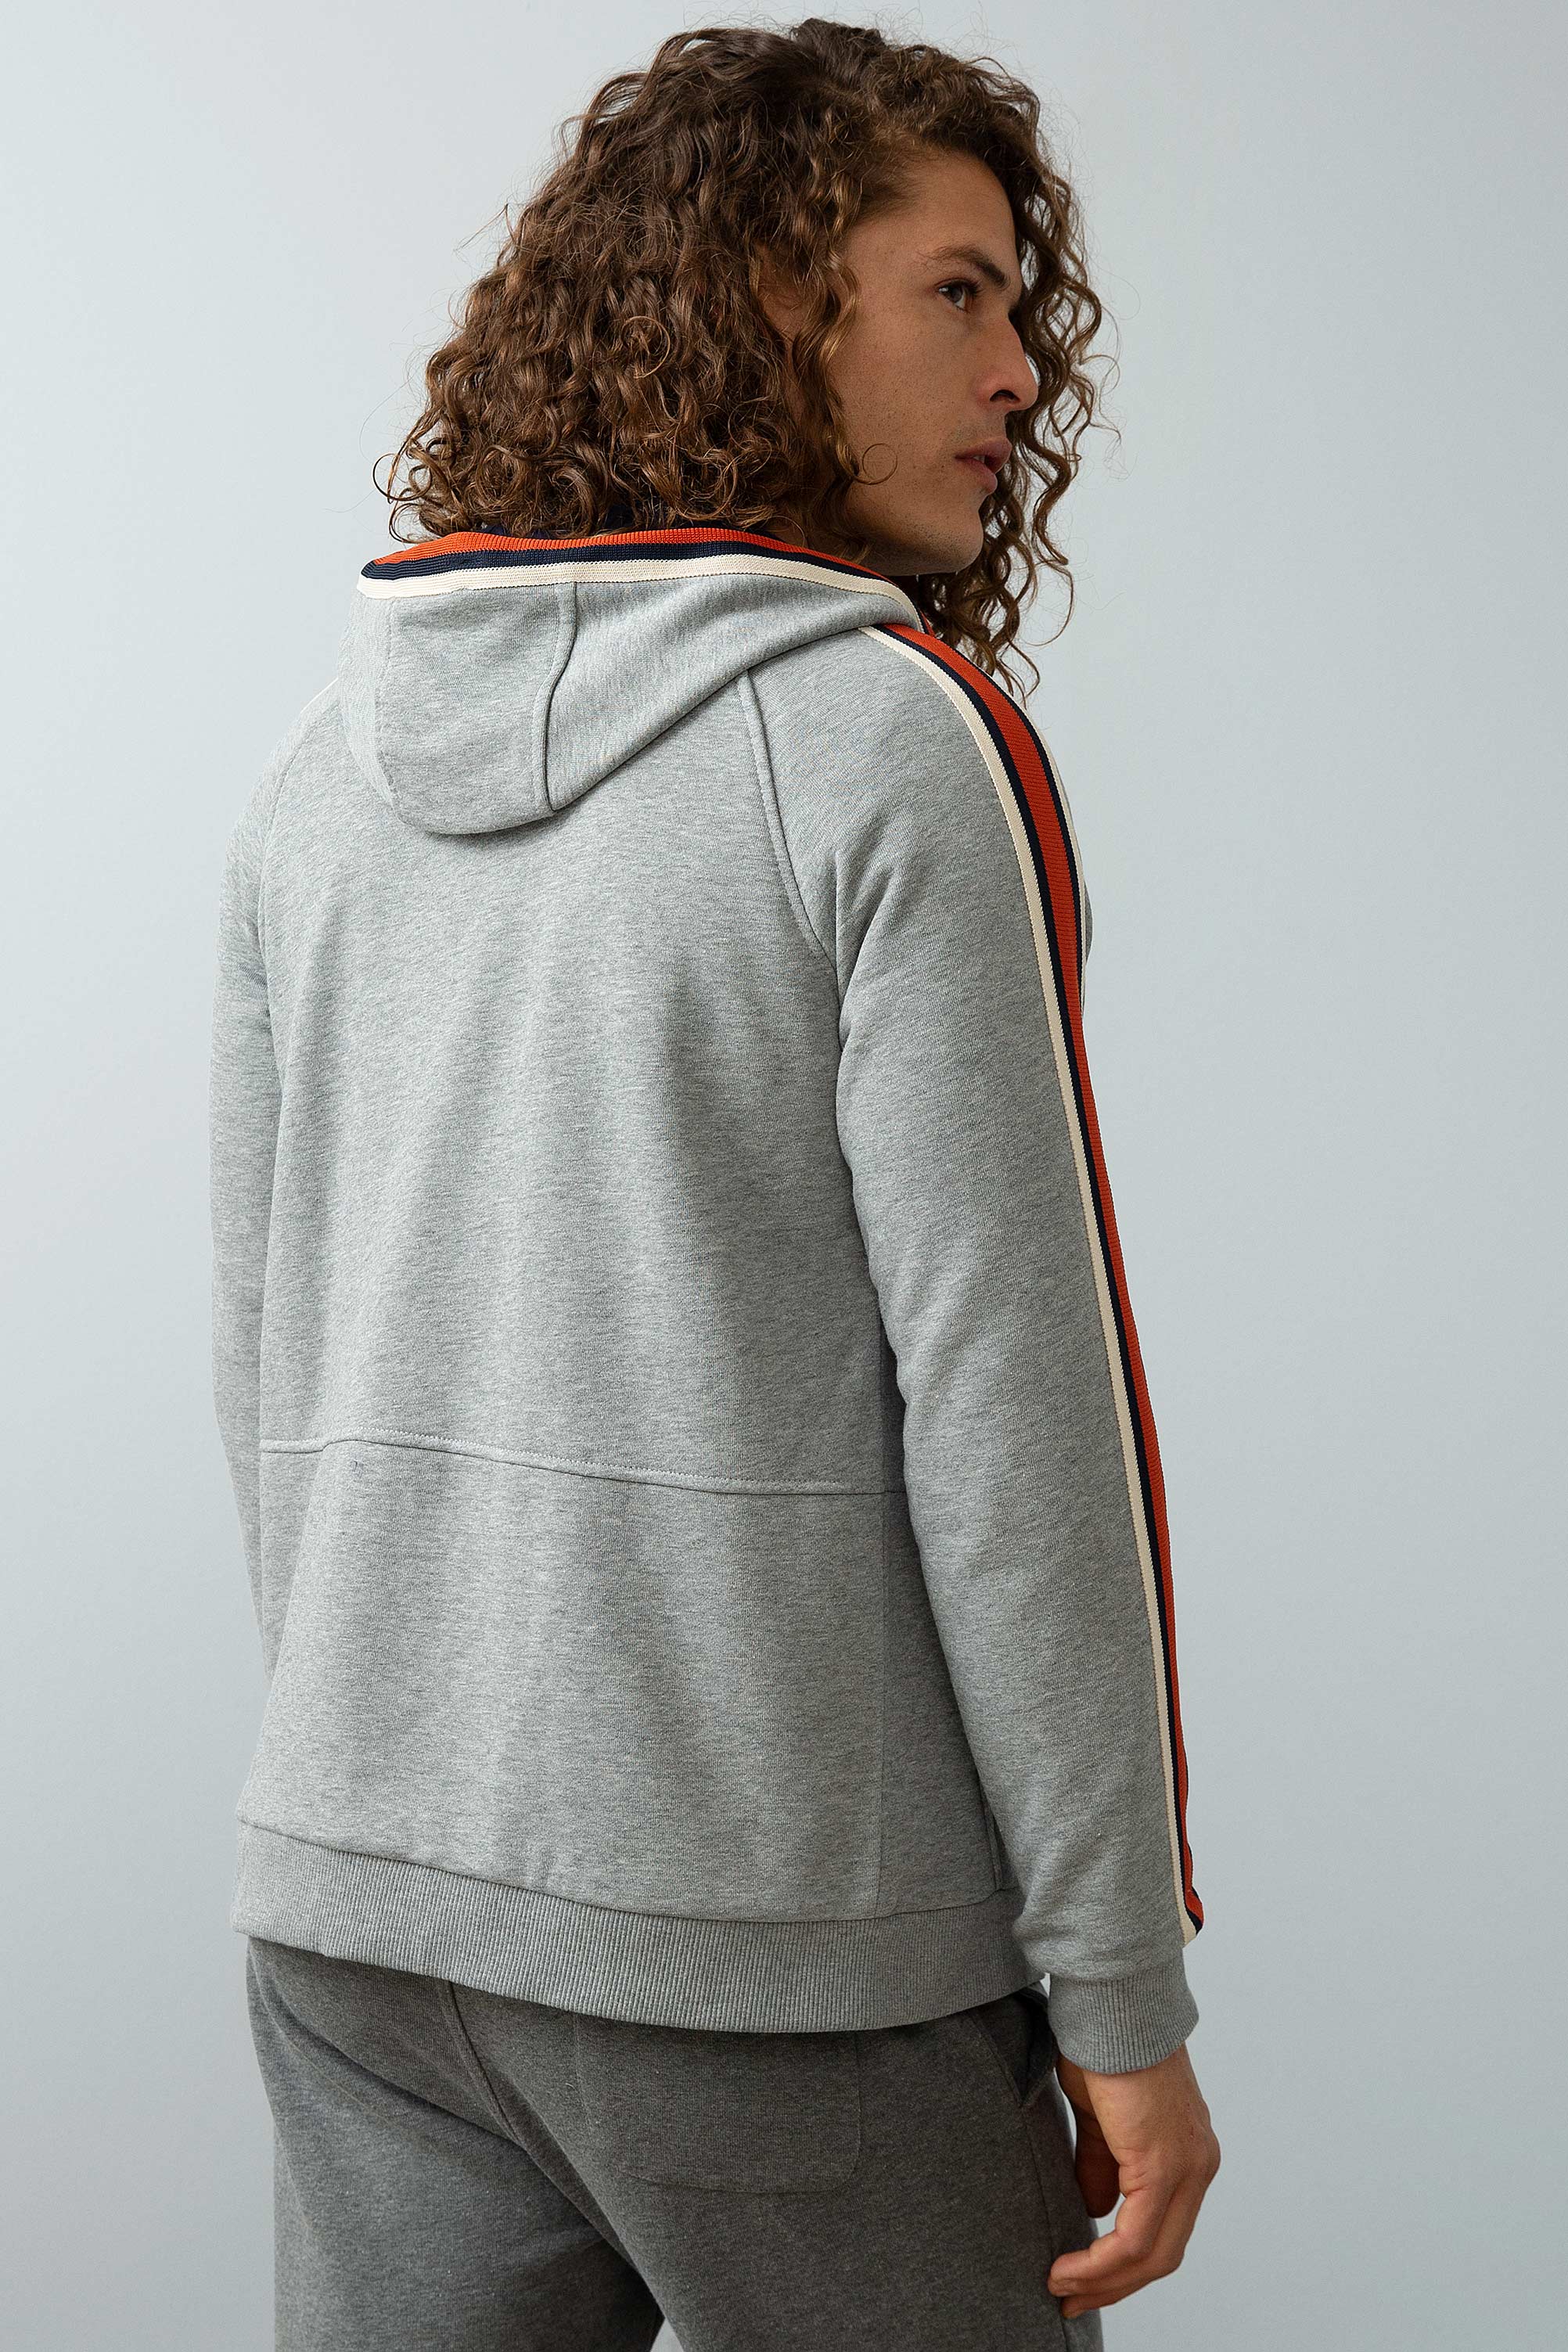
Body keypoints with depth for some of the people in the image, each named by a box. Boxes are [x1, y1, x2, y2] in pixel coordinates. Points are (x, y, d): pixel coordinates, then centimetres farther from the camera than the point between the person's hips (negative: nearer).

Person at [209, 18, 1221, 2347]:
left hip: (353, 1896, 6)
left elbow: (272, 1371, 11)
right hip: (772, 1937, -6)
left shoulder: (331, 764, 7)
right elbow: (1006, 1400, -15)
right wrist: (1125, 1996, -9)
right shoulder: (894, 743, -12)